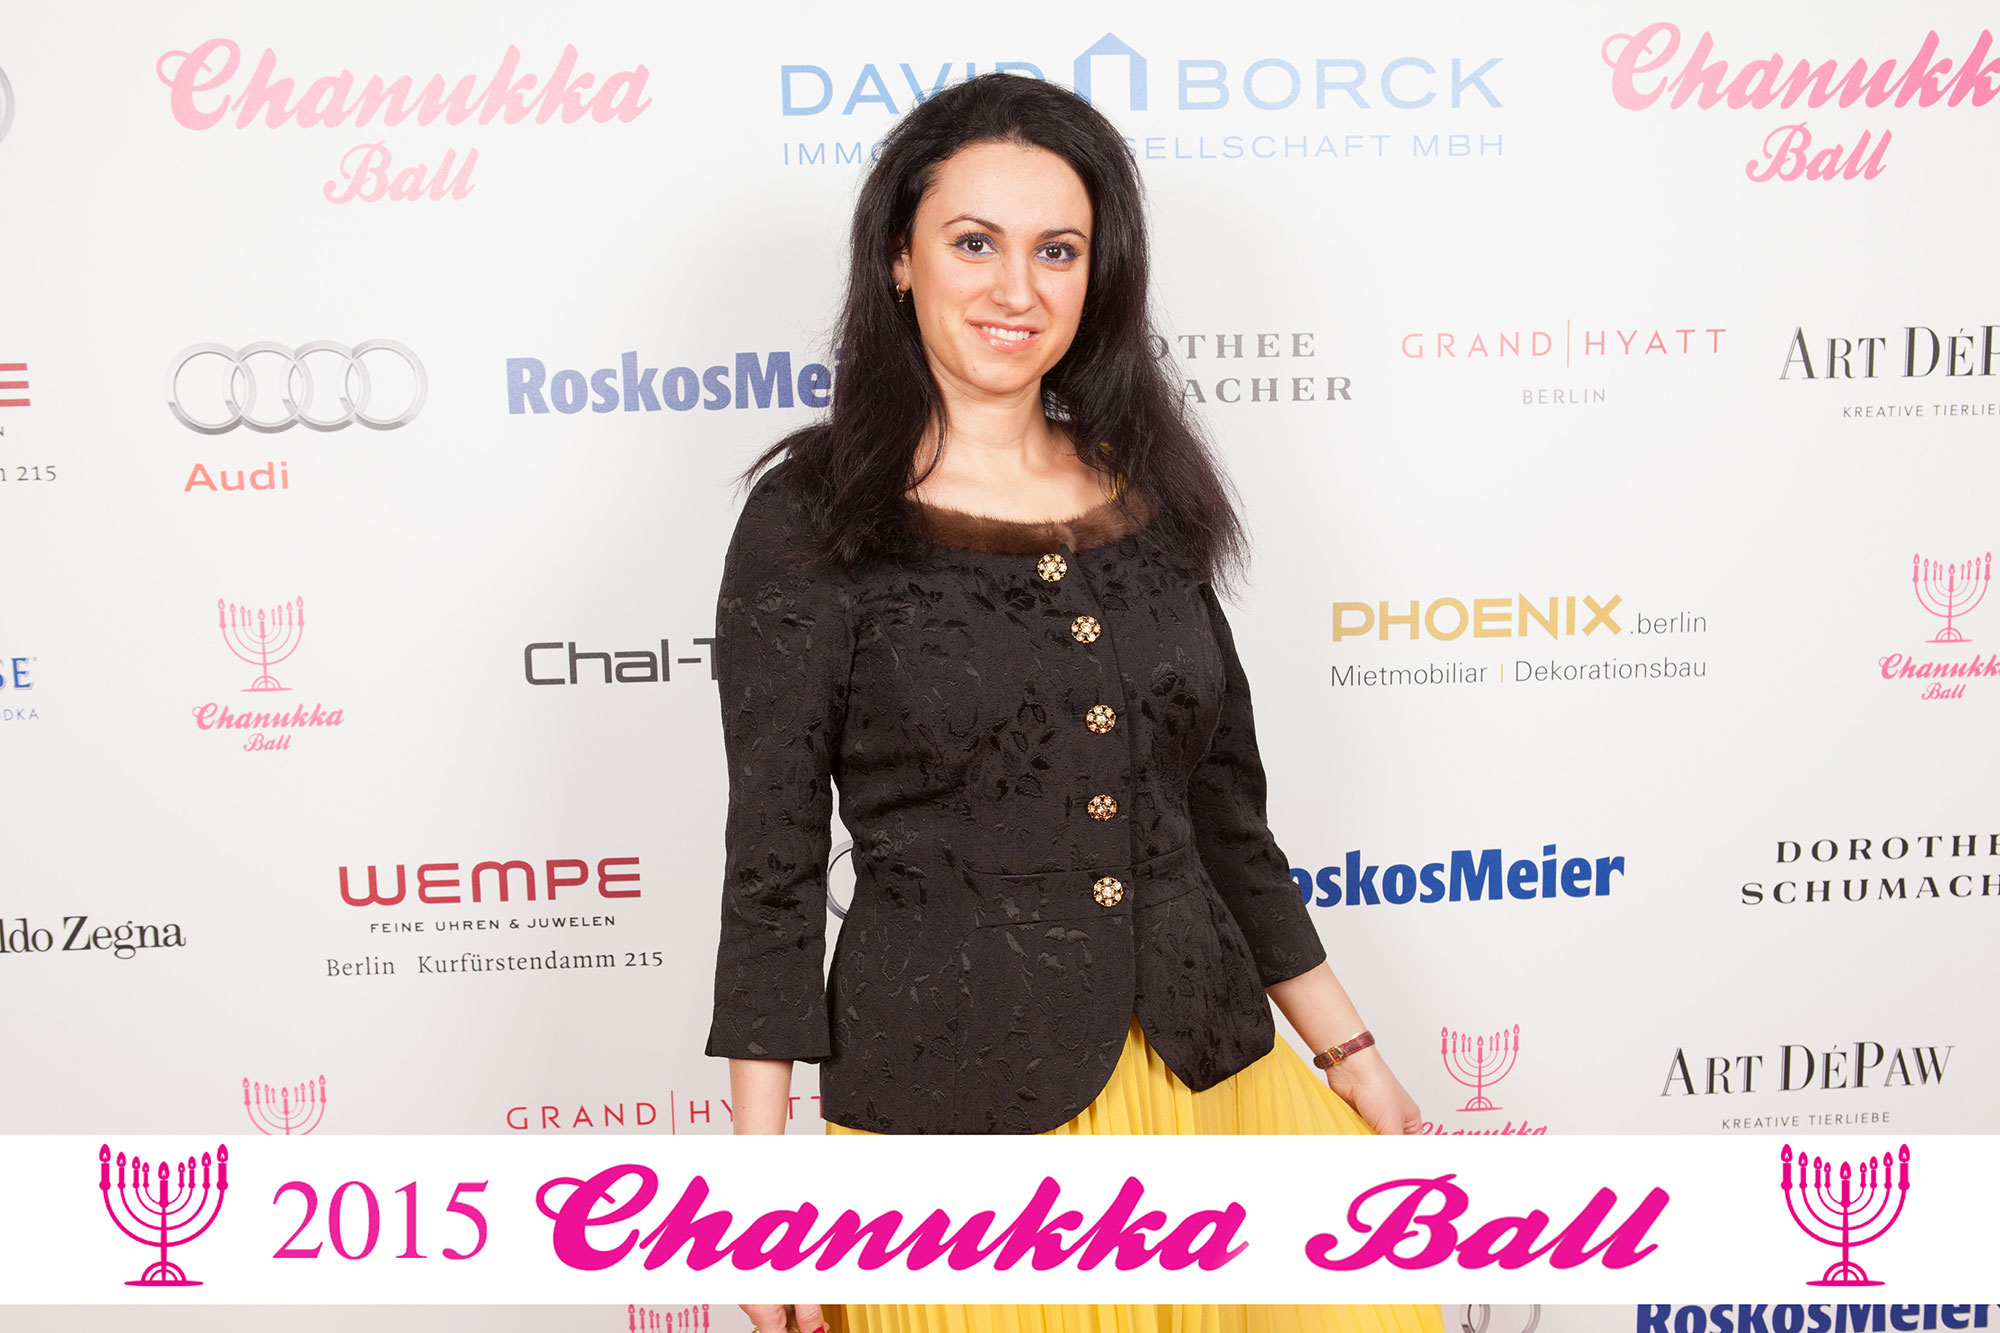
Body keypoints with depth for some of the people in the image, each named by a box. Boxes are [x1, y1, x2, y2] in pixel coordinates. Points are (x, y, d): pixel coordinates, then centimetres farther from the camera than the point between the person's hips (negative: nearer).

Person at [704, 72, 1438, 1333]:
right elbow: (775, 857, -7)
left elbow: (1224, 809, 10)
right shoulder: (814, 518, -7)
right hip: (950, 1100, -4)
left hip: (1203, 1076, 5)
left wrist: (1357, 1064, 10)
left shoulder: (1147, 490, 5)